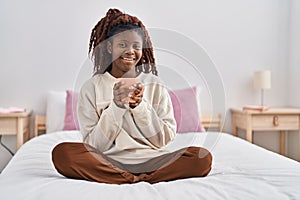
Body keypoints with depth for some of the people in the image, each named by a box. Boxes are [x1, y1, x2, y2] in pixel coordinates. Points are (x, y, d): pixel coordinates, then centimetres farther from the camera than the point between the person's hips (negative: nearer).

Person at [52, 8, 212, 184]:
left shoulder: (155, 84, 9)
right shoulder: (92, 87, 5)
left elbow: (166, 138, 4)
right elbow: (94, 145, -1)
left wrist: (139, 106, -8)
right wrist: (117, 105, -13)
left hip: (151, 160, 1)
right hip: (109, 162, 0)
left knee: (203, 158, -23)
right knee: (61, 153, -28)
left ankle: (130, 179, -17)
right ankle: (140, 179, -21)